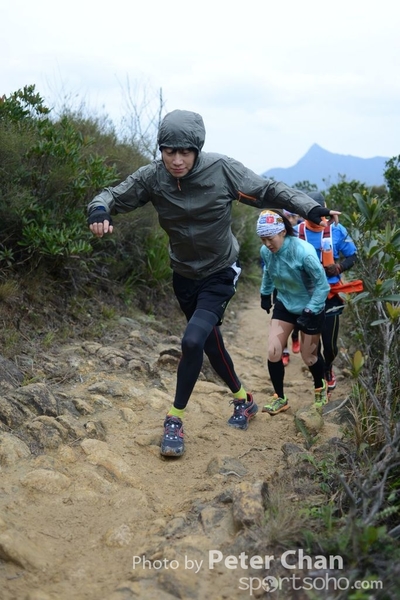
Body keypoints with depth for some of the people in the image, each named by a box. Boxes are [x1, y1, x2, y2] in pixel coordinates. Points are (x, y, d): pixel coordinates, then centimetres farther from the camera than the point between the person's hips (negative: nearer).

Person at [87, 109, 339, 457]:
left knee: (193, 340, -21)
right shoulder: (153, 177, -15)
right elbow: (114, 196, -8)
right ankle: (243, 399, 42)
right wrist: (99, 211, -32)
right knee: (211, 343, 16)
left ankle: (175, 420, -3)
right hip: (184, 274, 4)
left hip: (220, 274, -4)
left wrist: (310, 208, -28)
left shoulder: (222, 169, -21)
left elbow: (269, 191, -14)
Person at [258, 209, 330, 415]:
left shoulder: (303, 251, -31)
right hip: (284, 304, 4)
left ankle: (320, 388, 40)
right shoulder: (265, 251, -13)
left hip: (310, 307, -4)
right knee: (273, 352, -6)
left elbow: (322, 284, -23)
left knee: (308, 356, 9)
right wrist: (265, 294, 17)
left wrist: (310, 312, -25)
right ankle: (279, 398, 12)